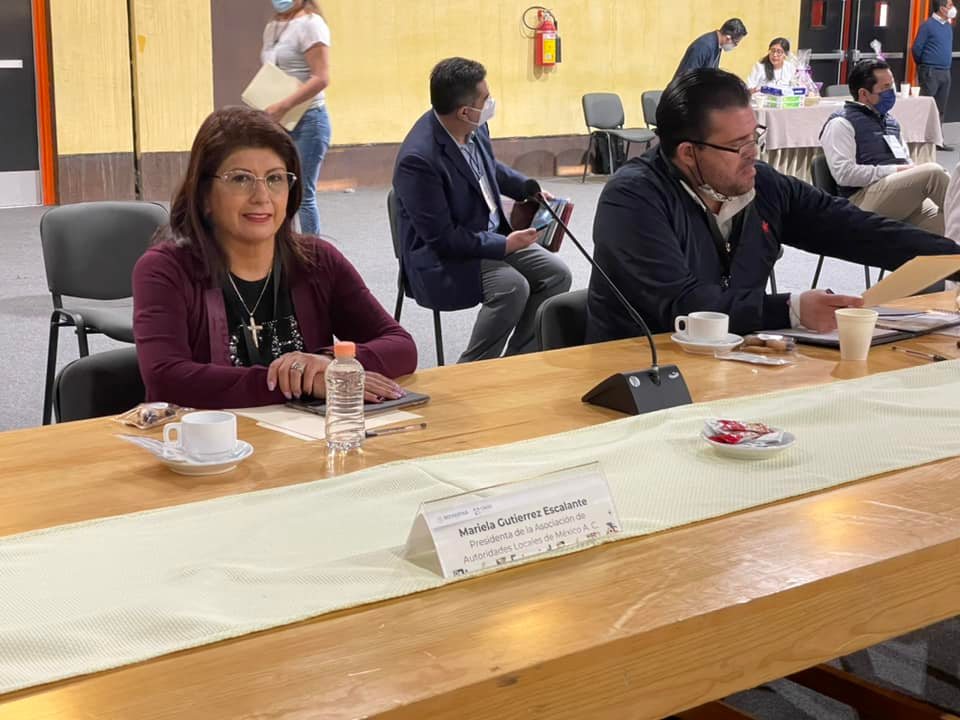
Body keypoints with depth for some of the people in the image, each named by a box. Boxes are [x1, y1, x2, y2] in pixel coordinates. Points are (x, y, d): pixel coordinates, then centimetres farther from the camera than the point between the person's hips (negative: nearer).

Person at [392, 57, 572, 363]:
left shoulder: (474, 128, -5)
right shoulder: (418, 159, -29)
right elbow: (441, 237, -25)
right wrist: (504, 245, -24)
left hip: (493, 235, 8)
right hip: (442, 260, -8)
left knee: (556, 274, -6)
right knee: (512, 286, -29)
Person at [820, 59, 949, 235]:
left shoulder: (890, 121, 25)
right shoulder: (841, 123, -2)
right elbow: (844, 173, -14)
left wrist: (910, 171, 5)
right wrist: (894, 171, -13)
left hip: (905, 200, 7)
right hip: (863, 198, -7)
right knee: (932, 172, -26)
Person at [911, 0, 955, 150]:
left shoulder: (948, 26, 13)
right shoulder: (928, 25, -9)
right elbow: (916, 49, -7)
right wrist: (922, 64, 5)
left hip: (945, 72, 7)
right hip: (931, 72, -7)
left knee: (941, 109, 9)